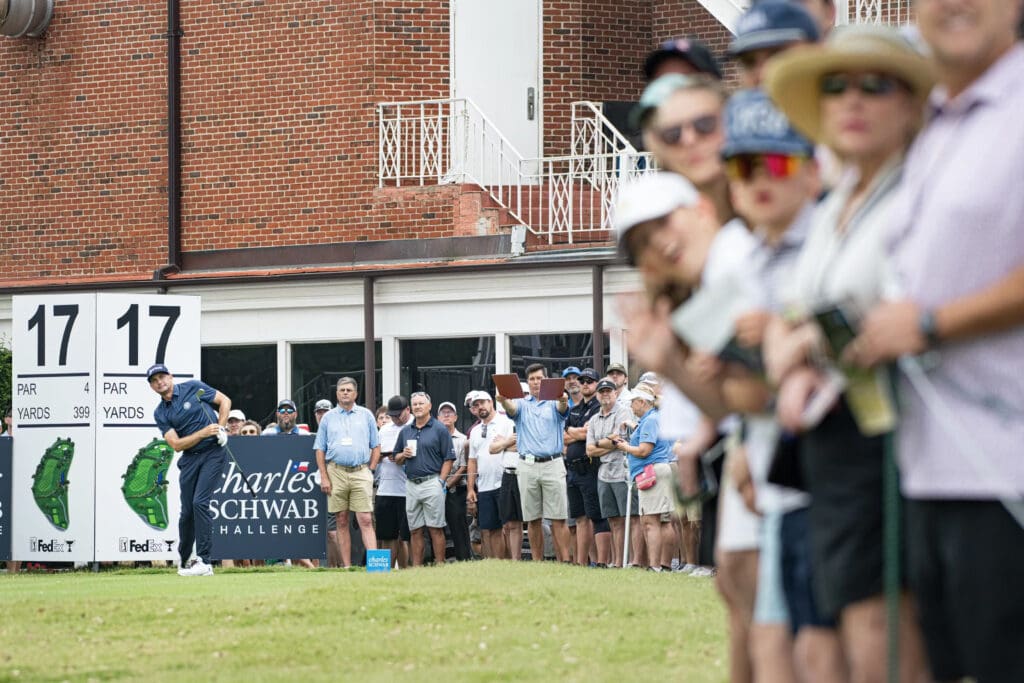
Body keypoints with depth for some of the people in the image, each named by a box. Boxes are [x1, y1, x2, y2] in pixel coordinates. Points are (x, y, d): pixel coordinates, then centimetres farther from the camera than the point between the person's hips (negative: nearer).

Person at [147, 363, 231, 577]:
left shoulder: (193, 388, 0)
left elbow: (224, 401, 7)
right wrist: (204, 432, -16)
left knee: (200, 503, -17)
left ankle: (204, 562, -17)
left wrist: (221, 428, -7)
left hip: (213, 453, -4)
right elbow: (176, 444, -4)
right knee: (187, 511, 4)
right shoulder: (160, 413, 6)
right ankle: (184, 562, 20)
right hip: (189, 459, 4)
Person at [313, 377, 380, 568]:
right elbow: (320, 450, 9)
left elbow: (376, 447, 12)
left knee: (366, 520, -10)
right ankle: (346, 566, 5)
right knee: (342, 522, 3)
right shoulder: (328, 418, 11)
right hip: (336, 472, 1)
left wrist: (371, 470, 1)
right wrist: (324, 477, -1)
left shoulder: (366, 416, 11)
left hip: (361, 473, -1)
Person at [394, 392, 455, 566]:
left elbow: (448, 459, -3)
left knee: (435, 528, -5)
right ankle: (416, 568, 7)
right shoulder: (405, 431, 15)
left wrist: (441, 481, -11)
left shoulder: (440, 429, 0)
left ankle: (440, 565, -4)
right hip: (411, 485, 5)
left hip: (432, 482, -5)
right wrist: (403, 455, -3)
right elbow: (396, 459, 20)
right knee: (415, 530, 5)